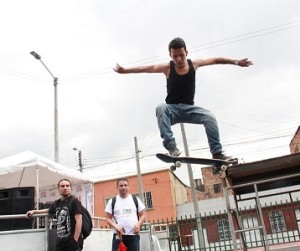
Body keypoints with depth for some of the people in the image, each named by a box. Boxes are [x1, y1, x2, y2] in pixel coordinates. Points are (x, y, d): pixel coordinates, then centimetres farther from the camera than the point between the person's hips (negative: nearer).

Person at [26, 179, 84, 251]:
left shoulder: (74, 201, -8)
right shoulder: (57, 203, 11)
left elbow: (79, 221, -14)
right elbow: (49, 211, 35)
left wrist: (75, 241, -18)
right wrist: (34, 211, 31)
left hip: (72, 241, -6)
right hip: (60, 241, 6)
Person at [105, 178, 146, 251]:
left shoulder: (135, 199, 9)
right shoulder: (112, 201, 6)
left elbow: (143, 215, 10)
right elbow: (108, 218, 5)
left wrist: (138, 224, -10)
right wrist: (116, 226, -15)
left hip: (134, 235, 1)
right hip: (118, 235, -1)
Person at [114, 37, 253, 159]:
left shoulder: (194, 64, 0)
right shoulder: (167, 67, -6)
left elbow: (216, 60, 8)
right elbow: (146, 68, -10)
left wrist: (236, 62, 8)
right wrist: (125, 70, -16)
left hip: (189, 108, 2)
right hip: (172, 109, -2)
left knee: (210, 117, -24)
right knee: (161, 108, -35)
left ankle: (217, 152, -19)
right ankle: (171, 146, -43)